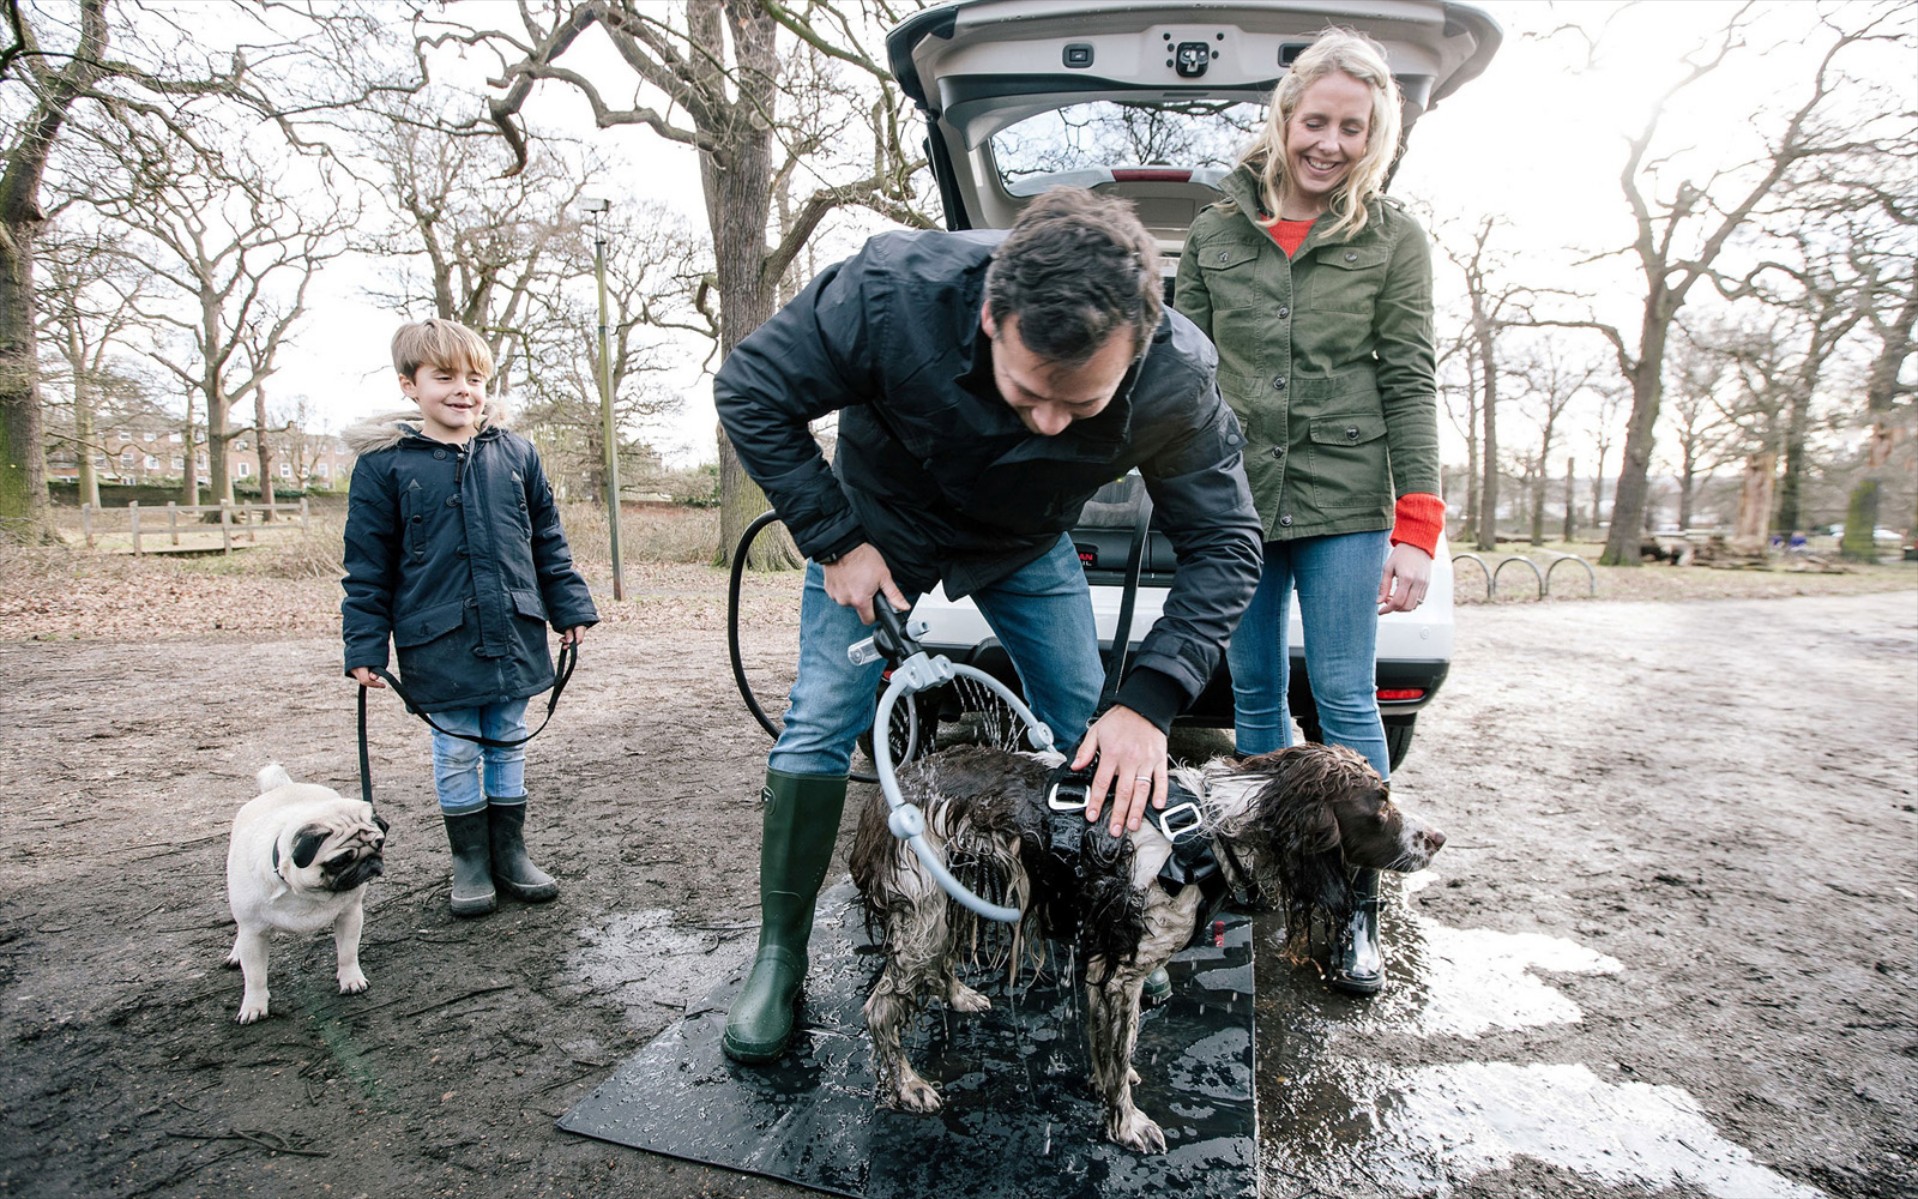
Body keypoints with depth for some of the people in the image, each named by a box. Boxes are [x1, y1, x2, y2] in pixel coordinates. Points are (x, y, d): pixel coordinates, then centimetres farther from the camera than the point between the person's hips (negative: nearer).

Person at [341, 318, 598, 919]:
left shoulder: (515, 453, 3)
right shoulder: (384, 464, -4)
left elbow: (549, 542, 11)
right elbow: (367, 567, -1)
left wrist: (570, 609, 9)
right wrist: (364, 648, -2)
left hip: (514, 637, 3)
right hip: (439, 645, -2)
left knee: (508, 747, 13)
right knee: (456, 755, 9)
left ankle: (510, 854, 28)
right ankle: (469, 862, 25)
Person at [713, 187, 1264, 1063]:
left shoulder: (1177, 381, -34)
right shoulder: (894, 289, -39)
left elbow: (1223, 545, -23)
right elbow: (750, 391, -23)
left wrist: (1149, 702, -35)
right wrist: (835, 540, -25)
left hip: (1027, 545, 2)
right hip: (880, 519, -1)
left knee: (1089, 739, 2)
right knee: (821, 727, -8)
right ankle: (779, 957, 10)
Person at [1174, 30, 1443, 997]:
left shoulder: (1393, 239, 3)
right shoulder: (1216, 230, 8)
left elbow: (1409, 383, -1)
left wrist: (1417, 528, -8)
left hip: (1345, 501, -2)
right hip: (1234, 498, 3)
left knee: (1345, 698, -3)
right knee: (1254, 693, 8)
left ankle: (1358, 907, 9)